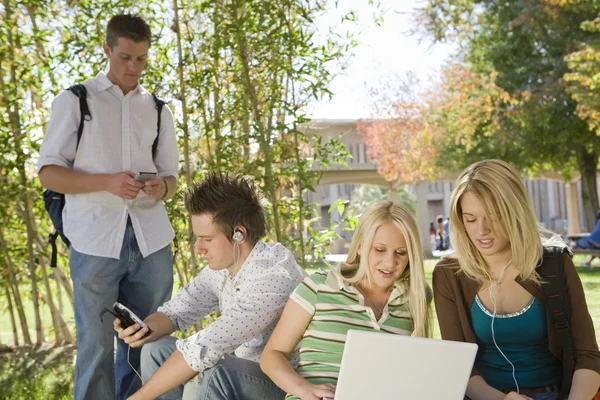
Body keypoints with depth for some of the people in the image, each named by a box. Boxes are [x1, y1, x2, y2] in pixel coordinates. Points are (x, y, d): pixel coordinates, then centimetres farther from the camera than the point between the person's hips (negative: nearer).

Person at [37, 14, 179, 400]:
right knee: (96, 346, 0)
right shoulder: (75, 101, 6)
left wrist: (161, 187, -7)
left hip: (151, 239, 3)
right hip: (96, 239, -3)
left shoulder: (159, 111, 16)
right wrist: (108, 183, -16)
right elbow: (48, 173, 0)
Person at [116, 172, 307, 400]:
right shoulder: (221, 265, -2)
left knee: (212, 373, -34)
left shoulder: (272, 277, -29)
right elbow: (177, 311, 10)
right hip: (246, 374, 9)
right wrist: (144, 329, -14)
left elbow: (206, 348, -33)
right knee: (157, 349, 6)